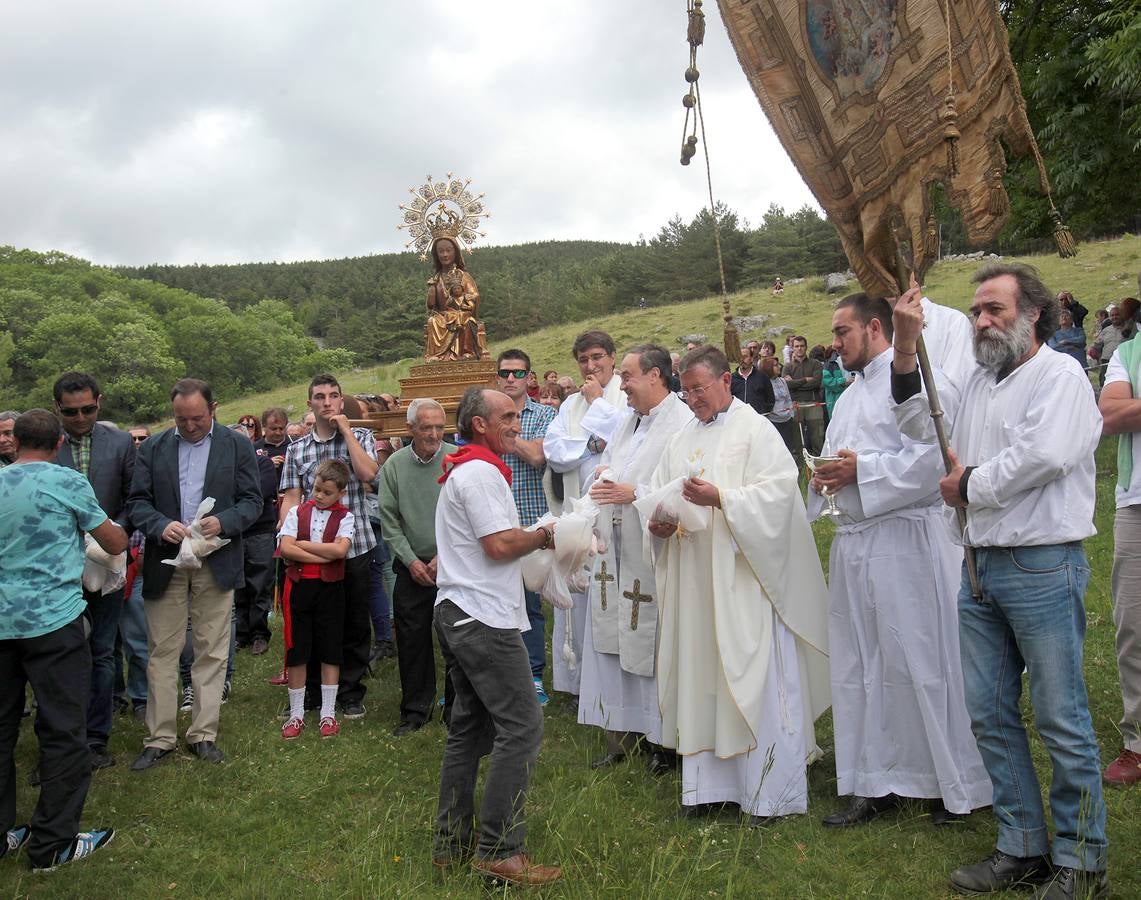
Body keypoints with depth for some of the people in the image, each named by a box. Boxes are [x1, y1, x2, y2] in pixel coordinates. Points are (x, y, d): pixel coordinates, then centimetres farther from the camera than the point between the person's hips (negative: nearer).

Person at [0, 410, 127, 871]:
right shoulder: (68, 482, -7)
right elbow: (116, 544, 1)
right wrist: (114, 527, 21)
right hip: (52, 620, -5)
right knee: (63, 730, 3)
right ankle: (54, 842, 8)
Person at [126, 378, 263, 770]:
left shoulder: (237, 446, 1)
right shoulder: (151, 448, 5)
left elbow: (252, 501, 0)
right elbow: (137, 502, 2)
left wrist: (223, 522, -19)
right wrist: (161, 525, -18)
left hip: (216, 563, -1)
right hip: (165, 562, 1)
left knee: (211, 653, 6)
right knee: (162, 653, 6)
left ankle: (203, 734, 17)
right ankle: (159, 738, 16)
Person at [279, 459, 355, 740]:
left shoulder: (345, 517, 0)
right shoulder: (297, 513, 3)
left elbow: (340, 550, -17)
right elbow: (286, 549, -10)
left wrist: (303, 544, -11)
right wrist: (324, 556, -14)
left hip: (330, 588, -1)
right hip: (299, 586, 1)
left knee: (330, 651, 6)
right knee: (296, 651, 6)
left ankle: (328, 713, 17)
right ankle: (296, 714, 18)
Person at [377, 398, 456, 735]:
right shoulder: (395, 465, 0)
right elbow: (388, 519, 2)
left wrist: (445, 556, -11)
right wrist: (411, 560, -5)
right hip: (412, 568, 2)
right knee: (412, 641, 7)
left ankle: (456, 708, 19)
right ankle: (415, 710, 21)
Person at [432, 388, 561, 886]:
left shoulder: (463, 470, 20)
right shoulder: (481, 472, -13)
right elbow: (500, 544, -20)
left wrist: (531, 539, 14)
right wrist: (543, 535, -4)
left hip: (458, 615, 11)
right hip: (484, 618, -11)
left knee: (470, 728, 15)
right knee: (521, 726, -9)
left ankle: (453, 842, 21)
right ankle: (499, 851, -6)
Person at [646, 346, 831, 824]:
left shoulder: (756, 430, -3)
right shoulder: (682, 439, 15)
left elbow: (778, 490, -14)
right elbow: (657, 493, 13)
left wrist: (721, 498, -23)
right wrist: (657, 522, -7)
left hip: (745, 578, -6)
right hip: (695, 583, 6)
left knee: (755, 676, -2)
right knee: (701, 675, 9)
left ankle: (770, 791, 10)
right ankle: (709, 783, 21)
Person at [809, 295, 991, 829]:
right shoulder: (850, 396, 20)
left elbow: (933, 457, -20)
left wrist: (862, 470, -17)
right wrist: (825, 478, 2)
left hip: (904, 540, -9)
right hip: (853, 540, 9)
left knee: (919, 661, -1)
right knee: (858, 667, 12)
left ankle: (960, 785, 17)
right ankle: (876, 783, 24)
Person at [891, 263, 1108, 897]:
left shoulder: (1061, 374, -6)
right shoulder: (977, 384, 17)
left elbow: (1045, 454, -20)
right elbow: (922, 430, 14)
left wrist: (969, 486, -7)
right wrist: (906, 352, 6)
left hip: (1043, 568, -7)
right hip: (982, 567, 8)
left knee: (1061, 720, 1)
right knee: (990, 715, 11)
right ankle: (1023, 847, 24)